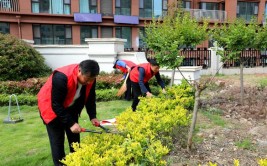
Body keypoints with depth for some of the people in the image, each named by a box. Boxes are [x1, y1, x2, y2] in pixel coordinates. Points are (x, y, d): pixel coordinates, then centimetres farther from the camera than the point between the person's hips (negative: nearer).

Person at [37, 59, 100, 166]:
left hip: (70, 108, 6)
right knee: (58, 141, -3)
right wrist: (70, 123, -32)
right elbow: (56, 105, -32)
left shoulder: (89, 78, -18)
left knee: (74, 138, 9)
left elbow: (90, 98, -4)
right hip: (51, 108, -5)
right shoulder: (61, 78, -38)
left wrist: (93, 116, -15)